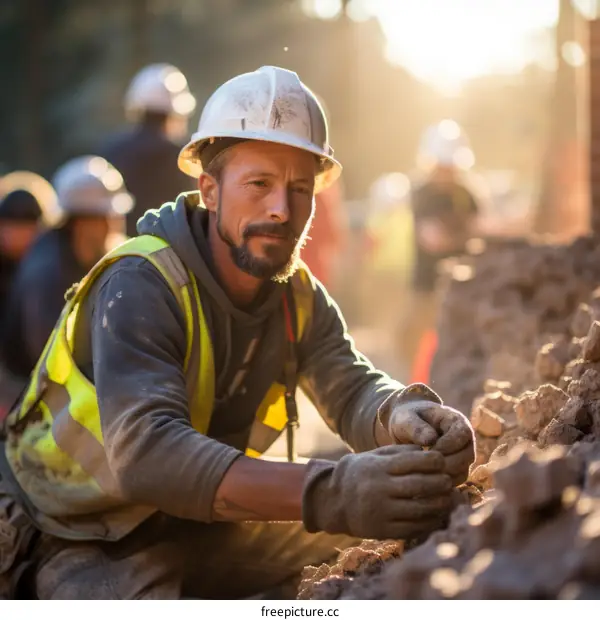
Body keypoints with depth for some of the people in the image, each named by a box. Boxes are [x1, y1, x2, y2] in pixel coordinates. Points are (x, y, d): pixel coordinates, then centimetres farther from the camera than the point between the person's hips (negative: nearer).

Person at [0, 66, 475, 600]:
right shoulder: (141, 285, -25)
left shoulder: (300, 296, 0)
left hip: (203, 529, 8)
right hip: (91, 545, -8)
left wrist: (405, 419, -39)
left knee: (392, 536, 0)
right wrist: (326, 493, -51)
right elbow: (145, 451, -39)